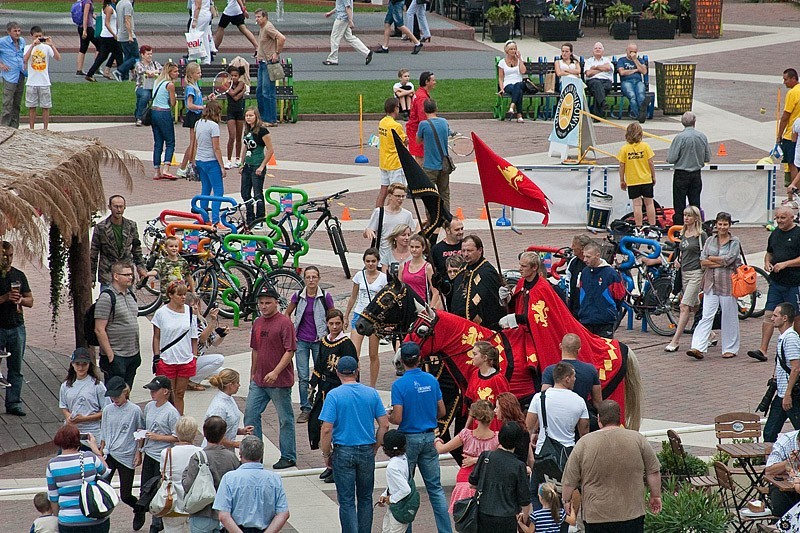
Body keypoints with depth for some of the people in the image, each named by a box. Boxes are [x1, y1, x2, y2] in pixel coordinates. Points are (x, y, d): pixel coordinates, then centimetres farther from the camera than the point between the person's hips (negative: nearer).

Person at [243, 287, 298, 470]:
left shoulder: (284, 322, -11)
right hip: (259, 381, 7)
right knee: (250, 414, 6)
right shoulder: (258, 323, 11)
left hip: (280, 381, -7)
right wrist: (253, 374, 22)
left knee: (285, 419, 2)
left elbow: (290, 351, -15)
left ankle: (288, 456, 10)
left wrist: (275, 372, -22)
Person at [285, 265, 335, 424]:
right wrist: (291, 331, 6)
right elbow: (288, 313, 14)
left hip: (319, 341, -2)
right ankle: (305, 409, 9)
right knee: (303, 377, 2)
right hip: (301, 341, 2)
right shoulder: (298, 296, -1)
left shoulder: (325, 297, -6)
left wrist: (326, 335, -2)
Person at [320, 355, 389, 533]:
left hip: (344, 451, -3)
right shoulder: (371, 393, 1)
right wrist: (375, 449, 12)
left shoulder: (334, 395, -10)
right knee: (365, 498, 15)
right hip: (367, 451, 3)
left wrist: (326, 455, -3)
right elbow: (384, 425, 1)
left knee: (347, 501, 1)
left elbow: (327, 429, -14)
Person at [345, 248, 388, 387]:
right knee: (354, 353, -12)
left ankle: (372, 388, 18)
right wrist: (346, 317, 15)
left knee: (373, 355, 7)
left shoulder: (383, 278, -3)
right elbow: (353, 297, 13)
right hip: (359, 315, 2)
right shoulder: (359, 276, 4)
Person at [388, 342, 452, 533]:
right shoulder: (431, 380, 0)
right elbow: (441, 412, 6)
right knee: (435, 487, 7)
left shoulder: (399, 385, -15)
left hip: (409, 438, -4)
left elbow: (397, 418, -18)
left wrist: (388, 416, 4)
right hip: (429, 437, 4)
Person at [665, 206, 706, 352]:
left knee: (685, 307, -12)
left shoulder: (701, 235, -8)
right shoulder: (683, 234, 13)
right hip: (684, 273, 8)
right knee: (695, 307, 12)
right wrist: (677, 259, 6)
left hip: (696, 273, -8)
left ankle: (675, 341, -15)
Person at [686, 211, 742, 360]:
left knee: (729, 317, 4)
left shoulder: (734, 242, 0)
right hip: (711, 283, 3)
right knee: (706, 316, -4)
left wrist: (711, 259, -3)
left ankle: (730, 349, 15)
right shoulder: (710, 240, 10)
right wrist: (719, 263, -9)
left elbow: (728, 259, -13)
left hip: (727, 283, -3)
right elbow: (702, 261, 2)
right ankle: (698, 348, -12)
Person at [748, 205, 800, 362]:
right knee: (769, 315, -1)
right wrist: (767, 263, 6)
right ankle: (763, 350, -4)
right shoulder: (775, 233, 13)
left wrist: (785, 264, -19)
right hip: (776, 282, 6)